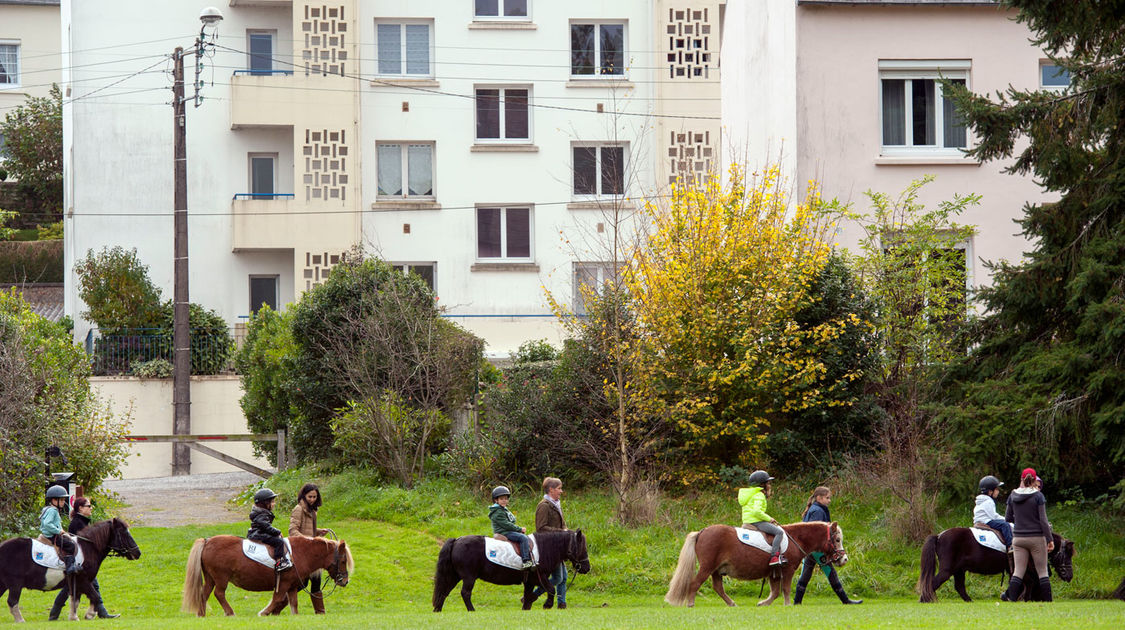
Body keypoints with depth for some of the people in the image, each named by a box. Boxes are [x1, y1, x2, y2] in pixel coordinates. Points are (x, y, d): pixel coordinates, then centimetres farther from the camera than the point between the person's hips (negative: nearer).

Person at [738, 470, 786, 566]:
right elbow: (756, 511, -26)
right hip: (756, 522, -11)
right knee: (779, 532, -19)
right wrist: (768, 519, -15)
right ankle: (774, 557, -31)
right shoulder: (759, 495, -12)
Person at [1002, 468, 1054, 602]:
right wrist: (1050, 540, -7)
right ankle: (1048, 600, 3)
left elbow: (1007, 518, 9)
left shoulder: (1012, 496, 2)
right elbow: (1043, 520, -11)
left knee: (1018, 571, 6)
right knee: (1042, 570, 4)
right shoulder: (1037, 496, -9)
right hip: (1037, 538, -3)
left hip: (1018, 538, 3)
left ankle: (1011, 598, -3)